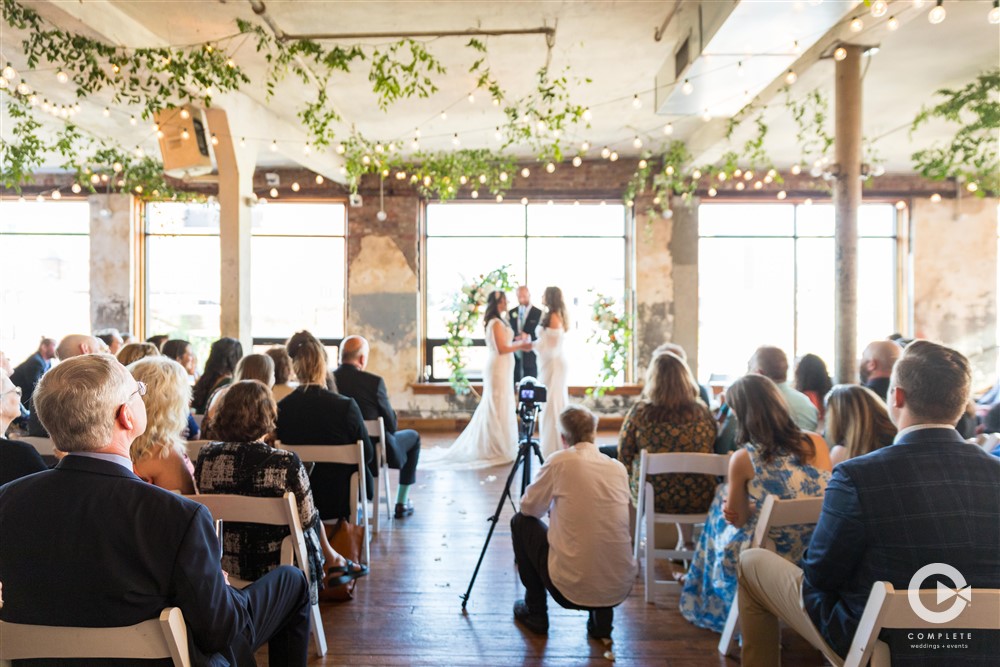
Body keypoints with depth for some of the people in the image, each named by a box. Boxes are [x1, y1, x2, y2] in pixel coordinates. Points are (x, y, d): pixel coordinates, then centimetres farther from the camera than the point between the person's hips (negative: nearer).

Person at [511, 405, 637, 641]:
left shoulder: (559, 461, -7)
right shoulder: (618, 467, 6)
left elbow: (529, 508, 5)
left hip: (571, 587, -4)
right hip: (620, 588, 5)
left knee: (521, 522, 17)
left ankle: (535, 612, 26)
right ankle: (602, 615, 21)